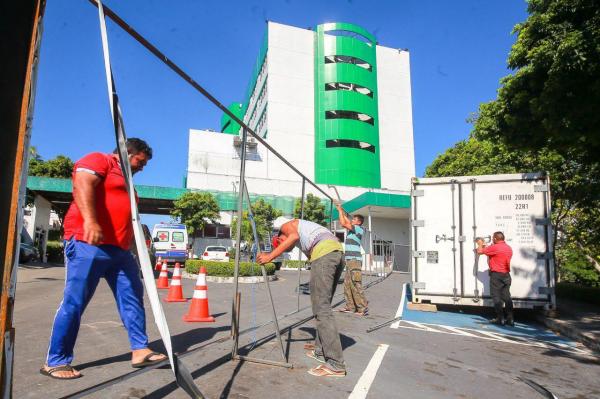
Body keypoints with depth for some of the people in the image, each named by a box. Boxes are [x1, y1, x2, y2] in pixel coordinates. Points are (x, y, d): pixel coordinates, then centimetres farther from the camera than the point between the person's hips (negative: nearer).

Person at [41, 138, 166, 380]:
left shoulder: (124, 179, 28)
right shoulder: (98, 160, 1)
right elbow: (82, 185, -20)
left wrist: (131, 247, 29)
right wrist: (90, 221, -34)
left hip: (119, 250, 9)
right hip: (88, 244, -9)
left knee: (132, 297, 4)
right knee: (74, 303, -3)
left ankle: (139, 350, 9)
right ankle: (55, 361, 9)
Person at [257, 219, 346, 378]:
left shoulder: (286, 226, 18)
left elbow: (294, 236, -7)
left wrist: (271, 255, -7)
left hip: (324, 253, -9)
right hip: (339, 253, 9)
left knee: (322, 308, -7)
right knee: (323, 305, 18)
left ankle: (335, 364, -7)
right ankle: (321, 351, 25)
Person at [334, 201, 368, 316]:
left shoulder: (359, 229, -7)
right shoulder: (353, 229, 17)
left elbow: (343, 223, -13)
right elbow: (345, 221, 28)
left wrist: (340, 209, -4)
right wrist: (340, 210, 22)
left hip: (355, 260, -10)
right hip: (350, 260, 10)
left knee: (356, 285, -12)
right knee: (347, 284, 8)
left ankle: (363, 308, -10)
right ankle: (350, 307, 12)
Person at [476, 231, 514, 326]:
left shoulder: (495, 247, -15)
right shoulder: (509, 248, 11)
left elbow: (480, 251, -9)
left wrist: (480, 244, 12)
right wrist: (486, 247, 24)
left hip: (496, 275, -7)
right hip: (506, 275, 7)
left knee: (496, 297, 0)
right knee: (506, 297, 9)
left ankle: (500, 318, -1)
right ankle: (510, 319, 9)